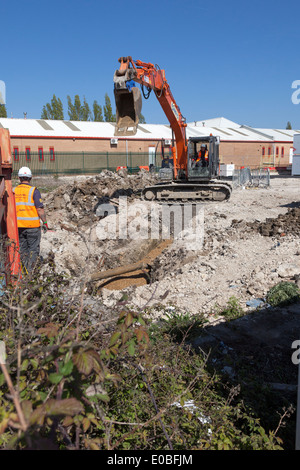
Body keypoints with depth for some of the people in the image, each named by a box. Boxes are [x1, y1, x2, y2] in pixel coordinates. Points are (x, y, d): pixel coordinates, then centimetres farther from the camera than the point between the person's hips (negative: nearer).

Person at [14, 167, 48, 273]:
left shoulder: (14, 191, 4)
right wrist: (45, 222, -5)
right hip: (32, 225, -4)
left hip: (19, 225, 5)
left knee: (22, 249, 14)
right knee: (33, 249, 4)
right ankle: (30, 272, 2)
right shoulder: (34, 191, -10)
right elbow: (40, 209, -14)